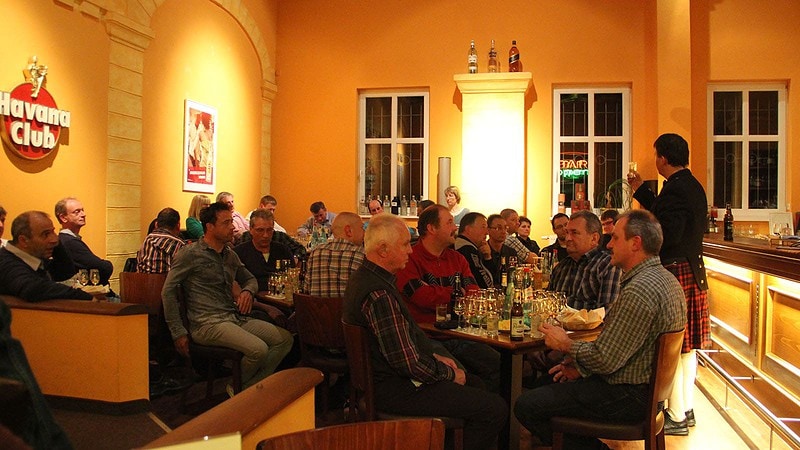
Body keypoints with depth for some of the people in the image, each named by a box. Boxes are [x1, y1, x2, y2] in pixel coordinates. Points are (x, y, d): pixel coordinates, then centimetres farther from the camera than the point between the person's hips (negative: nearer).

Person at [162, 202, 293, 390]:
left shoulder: (230, 255, 17)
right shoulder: (190, 254, -4)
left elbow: (250, 279, 31)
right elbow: (168, 292, -6)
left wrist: (247, 291, 4)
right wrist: (179, 333, -10)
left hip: (236, 318, 8)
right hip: (208, 324, -8)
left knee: (285, 339, -5)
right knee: (259, 349, -28)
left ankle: (251, 387, -1)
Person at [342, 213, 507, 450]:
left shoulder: (365, 277, 7)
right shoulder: (379, 294, -27)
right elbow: (410, 363, -26)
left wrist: (434, 357, 11)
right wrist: (450, 374, -9)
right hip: (395, 390, -11)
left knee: (473, 383, 23)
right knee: (495, 409, -11)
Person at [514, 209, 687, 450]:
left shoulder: (639, 290, -26)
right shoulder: (665, 278, 9)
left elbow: (606, 360, -25)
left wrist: (567, 345, -7)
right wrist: (581, 365, 8)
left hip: (628, 397, -11)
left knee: (526, 406, -11)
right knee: (547, 381, 23)